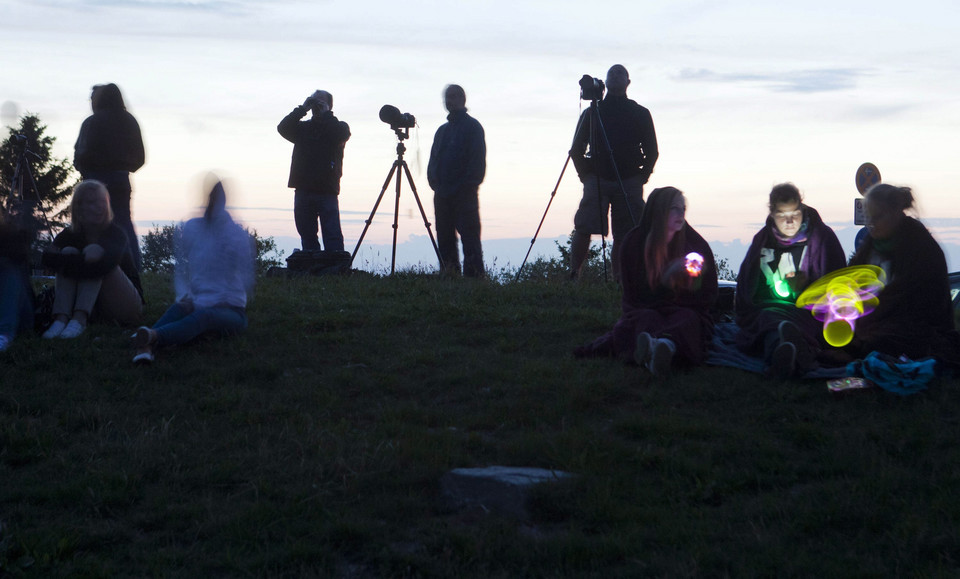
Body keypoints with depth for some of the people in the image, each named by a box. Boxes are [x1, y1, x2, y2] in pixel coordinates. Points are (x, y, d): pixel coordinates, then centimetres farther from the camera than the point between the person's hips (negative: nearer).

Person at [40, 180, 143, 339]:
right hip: (92, 308, 4)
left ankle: (79, 319, -39)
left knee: (94, 250, -23)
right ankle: (61, 319, -32)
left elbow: (104, 265, -32)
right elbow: (47, 257, -17)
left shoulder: (116, 234, -13)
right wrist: (84, 260, -31)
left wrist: (65, 264, -24)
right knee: (69, 251, -16)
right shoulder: (69, 235, 1)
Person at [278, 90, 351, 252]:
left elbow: (342, 134, -13)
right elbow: (283, 128, 3)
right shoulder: (303, 128, 17)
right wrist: (302, 109, -1)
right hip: (303, 191, 4)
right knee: (307, 236, 4)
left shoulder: (338, 127, 9)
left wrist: (326, 113, -3)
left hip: (327, 191, -4)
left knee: (332, 236, -11)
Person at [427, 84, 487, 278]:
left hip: (464, 194, -7)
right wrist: (434, 181, 5)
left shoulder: (472, 126, 0)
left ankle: (474, 275, -12)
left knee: (469, 236, -11)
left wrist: (467, 185, -14)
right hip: (442, 194, 7)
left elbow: (478, 160, -8)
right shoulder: (442, 130, 21)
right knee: (445, 239, 5)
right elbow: (433, 159, 22)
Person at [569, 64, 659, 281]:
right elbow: (576, 149, 12)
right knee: (583, 229, -14)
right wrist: (585, 174, 3)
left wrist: (642, 176, 3)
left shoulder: (640, 114, 14)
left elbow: (652, 151, 13)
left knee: (625, 236, -1)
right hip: (597, 179, -1)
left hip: (629, 182, 1)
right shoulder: (591, 113, 13)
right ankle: (573, 276, -7)